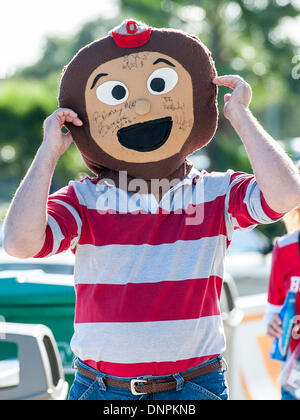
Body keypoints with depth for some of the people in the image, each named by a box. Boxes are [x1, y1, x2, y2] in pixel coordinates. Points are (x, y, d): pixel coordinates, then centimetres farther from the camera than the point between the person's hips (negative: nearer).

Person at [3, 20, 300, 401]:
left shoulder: (216, 195, 2)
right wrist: (49, 151, -8)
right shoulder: (83, 201, 1)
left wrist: (240, 115, -6)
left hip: (195, 386, 0)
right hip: (99, 388, 0)